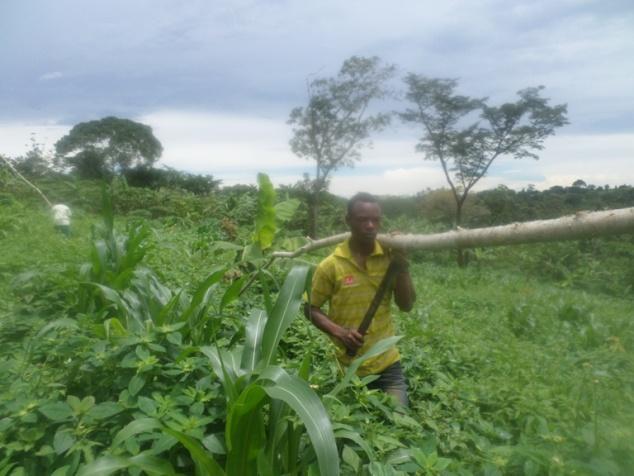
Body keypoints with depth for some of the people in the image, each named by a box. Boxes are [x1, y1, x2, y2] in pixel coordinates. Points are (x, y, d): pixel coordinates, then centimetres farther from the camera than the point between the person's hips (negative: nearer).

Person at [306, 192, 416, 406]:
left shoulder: (389, 256, -4)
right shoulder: (330, 266, -11)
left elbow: (406, 305, -4)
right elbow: (312, 309, -2)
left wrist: (402, 264, -16)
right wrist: (339, 332, -19)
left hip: (388, 364, 2)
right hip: (347, 368, -1)